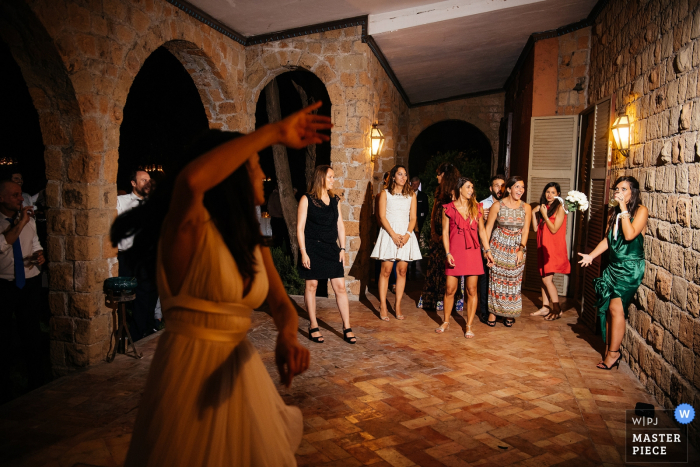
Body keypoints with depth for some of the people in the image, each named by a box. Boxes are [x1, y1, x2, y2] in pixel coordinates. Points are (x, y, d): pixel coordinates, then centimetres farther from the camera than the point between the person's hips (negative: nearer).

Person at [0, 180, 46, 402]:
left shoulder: (29, 219, 3)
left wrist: (39, 254, -6)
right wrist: (20, 223, -25)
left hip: (30, 282, 3)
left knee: (32, 334, 11)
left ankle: (36, 383, 26)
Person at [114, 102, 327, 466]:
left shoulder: (252, 241, 6)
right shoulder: (190, 228, -17)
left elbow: (281, 305, 2)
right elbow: (191, 179, -39)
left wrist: (287, 338, -22)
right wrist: (273, 132, -30)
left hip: (240, 369, 7)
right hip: (190, 372, -7)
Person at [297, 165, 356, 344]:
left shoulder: (335, 200, 10)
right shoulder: (307, 199, -3)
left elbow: (340, 226, 13)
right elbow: (300, 227, -6)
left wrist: (342, 249, 6)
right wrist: (303, 252, -12)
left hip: (332, 249, 4)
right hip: (312, 248, -4)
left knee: (340, 287, 0)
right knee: (311, 286, 5)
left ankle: (347, 328, 6)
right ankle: (313, 327, 18)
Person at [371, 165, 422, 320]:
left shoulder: (411, 195, 13)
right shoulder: (385, 194, 5)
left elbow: (413, 218, 8)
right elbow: (382, 217, -2)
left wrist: (407, 234, -8)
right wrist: (394, 235, -12)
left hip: (406, 234, 3)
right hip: (389, 233, -2)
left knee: (402, 270, 1)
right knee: (386, 270, -5)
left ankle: (398, 306, 9)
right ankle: (383, 306, 2)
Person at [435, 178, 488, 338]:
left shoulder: (476, 207, 10)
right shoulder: (448, 208, 3)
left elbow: (482, 230, 14)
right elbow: (445, 232, 2)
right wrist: (448, 253, -7)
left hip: (473, 252, 2)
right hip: (455, 252, -2)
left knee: (472, 290, 2)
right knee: (450, 289, 0)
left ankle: (469, 326, 12)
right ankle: (446, 322, 19)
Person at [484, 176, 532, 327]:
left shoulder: (526, 208, 0)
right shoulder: (497, 206, -6)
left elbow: (525, 230, 0)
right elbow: (488, 227, -3)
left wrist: (521, 249, -10)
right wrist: (487, 249, -7)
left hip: (517, 248, 2)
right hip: (499, 246, -2)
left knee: (514, 281, 6)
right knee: (496, 279, 1)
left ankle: (509, 315, 18)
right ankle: (493, 312, 12)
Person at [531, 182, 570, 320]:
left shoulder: (559, 208, -8)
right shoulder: (543, 207, 13)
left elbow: (554, 229, -14)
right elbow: (536, 228, 9)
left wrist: (544, 215, -12)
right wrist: (534, 213, 1)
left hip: (554, 248, -7)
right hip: (543, 246, 7)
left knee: (547, 278, -9)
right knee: (544, 277, 9)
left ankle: (557, 309, 1)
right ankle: (545, 307, 15)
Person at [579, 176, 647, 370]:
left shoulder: (641, 210, -7)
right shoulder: (614, 212, 13)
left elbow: (630, 235, -22)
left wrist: (624, 208, -18)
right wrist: (591, 255, 5)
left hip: (631, 267, -7)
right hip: (614, 265, 7)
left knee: (616, 307, -13)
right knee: (607, 307, 4)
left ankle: (613, 352, -5)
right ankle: (609, 349, 12)